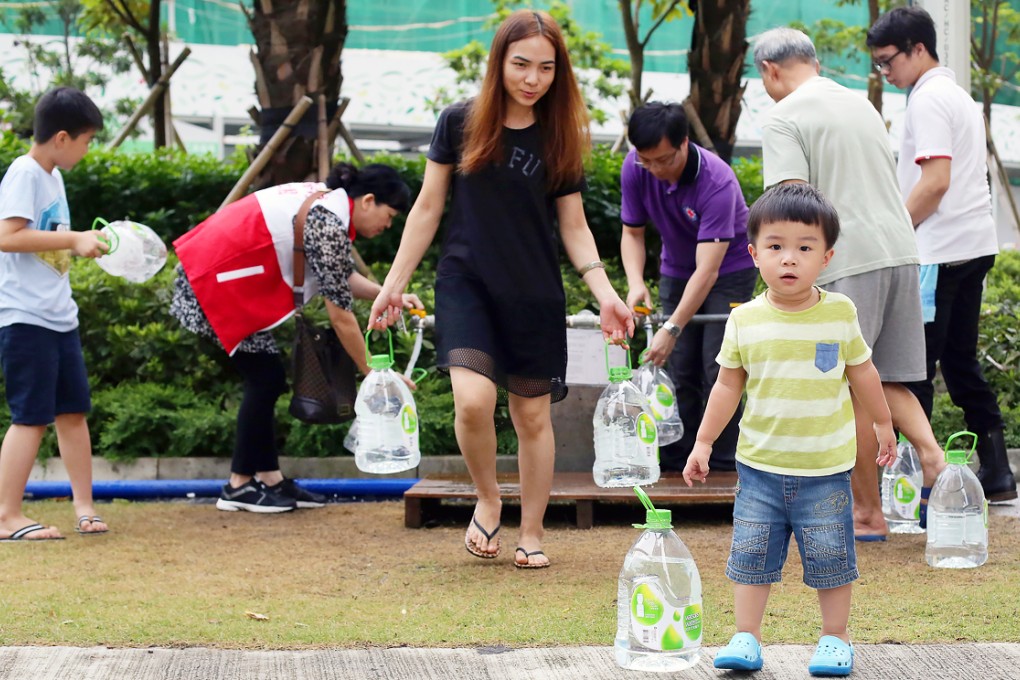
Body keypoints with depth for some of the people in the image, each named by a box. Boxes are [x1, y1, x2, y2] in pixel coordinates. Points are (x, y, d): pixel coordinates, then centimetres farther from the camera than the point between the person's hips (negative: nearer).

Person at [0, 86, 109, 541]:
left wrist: (85, 243, 11)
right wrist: (73, 240, -20)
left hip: (58, 315, 9)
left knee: (73, 411, 12)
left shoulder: (52, 175, 15)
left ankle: (83, 504, 20)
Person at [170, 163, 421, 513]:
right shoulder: (330, 226, -20)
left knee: (267, 378, 10)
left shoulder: (322, 199, 8)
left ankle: (269, 479, 13)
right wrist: (372, 374, -8)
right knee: (266, 377, -4)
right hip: (214, 283, -10)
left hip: (210, 269, 10)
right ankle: (239, 486, 4)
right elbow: (341, 316, -16)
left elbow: (342, 277, 17)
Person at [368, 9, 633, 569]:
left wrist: (605, 294, -8)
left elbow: (574, 227, 5)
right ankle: (487, 498, 7)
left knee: (533, 414, 6)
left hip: (535, 295, 1)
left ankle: (531, 534, 21)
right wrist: (394, 284, 3)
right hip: (466, 284, -1)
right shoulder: (460, 123, -2)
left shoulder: (559, 139, 1)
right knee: (473, 398, -20)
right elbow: (428, 208, 4)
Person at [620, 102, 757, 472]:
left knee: (718, 368, -14)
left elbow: (708, 269, -37)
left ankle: (723, 466, -7)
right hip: (676, 271, 5)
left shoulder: (717, 182, -35)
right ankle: (674, 463, 5)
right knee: (680, 370, -1)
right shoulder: (635, 168, -19)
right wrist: (636, 284, -26)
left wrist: (672, 329, -43)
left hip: (730, 269, -5)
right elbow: (632, 233, -6)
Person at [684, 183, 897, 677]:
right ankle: (746, 637, 14)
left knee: (830, 556, 4)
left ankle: (835, 638, 18)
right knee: (751, 554, 4)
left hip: (826, 468, -1)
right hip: (759, 464, 1)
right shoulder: (745, 321, -3)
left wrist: (883, 424, 20)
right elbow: (728, 385, 6)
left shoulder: (840, 313, -4)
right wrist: (703, 443, 6)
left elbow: (862, 373, 10)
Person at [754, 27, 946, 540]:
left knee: (855, 390, 1)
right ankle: (934, 462, -6)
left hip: (848, 262, -7)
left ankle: (868, 512, 6)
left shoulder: (784, 119, -5)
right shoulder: (860, 104, 20)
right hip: (901, 250, 7)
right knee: (888, 381, 14)